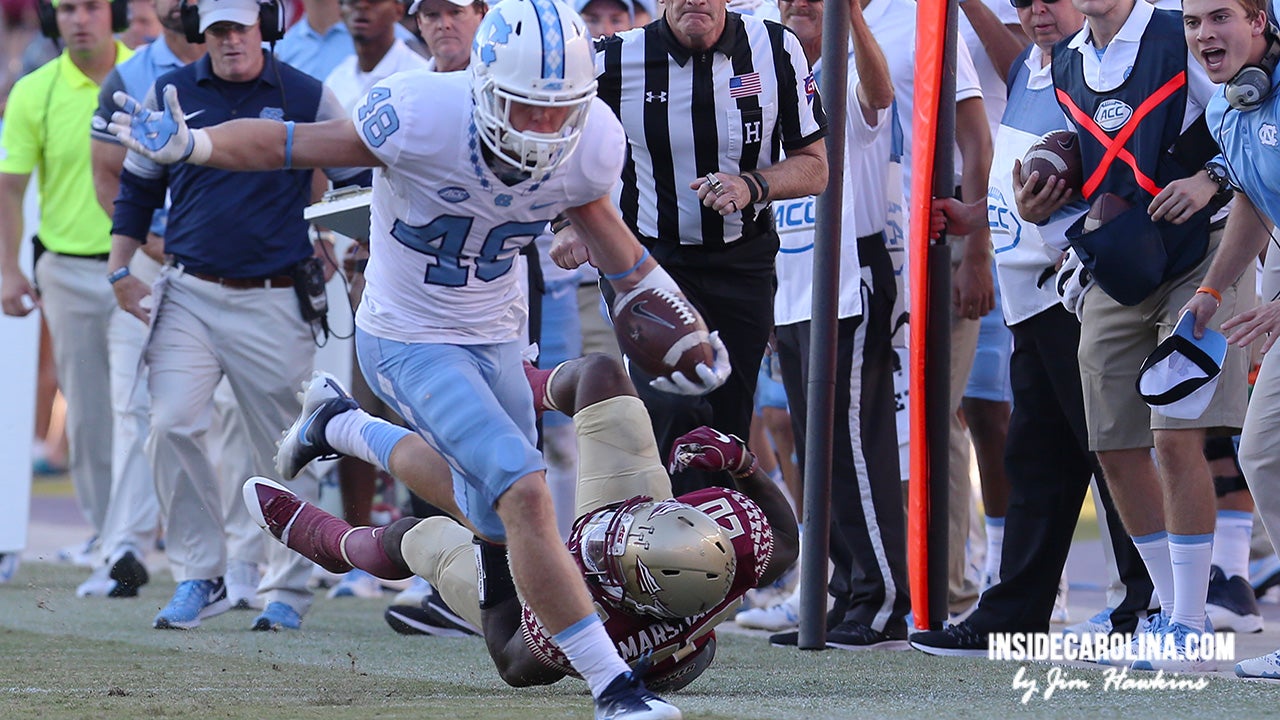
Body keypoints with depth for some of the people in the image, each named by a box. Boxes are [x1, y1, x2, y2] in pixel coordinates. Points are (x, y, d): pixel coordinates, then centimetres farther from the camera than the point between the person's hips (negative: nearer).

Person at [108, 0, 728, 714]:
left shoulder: (592, 143, -14)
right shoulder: (421, 119, -30)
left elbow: (596, 218, 9)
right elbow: (286, 144, -20)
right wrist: (186, 144, -38)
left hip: (496, 338, 6)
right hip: (413, 345, -6)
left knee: (491, 515, 23)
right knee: (527, 495, -21)